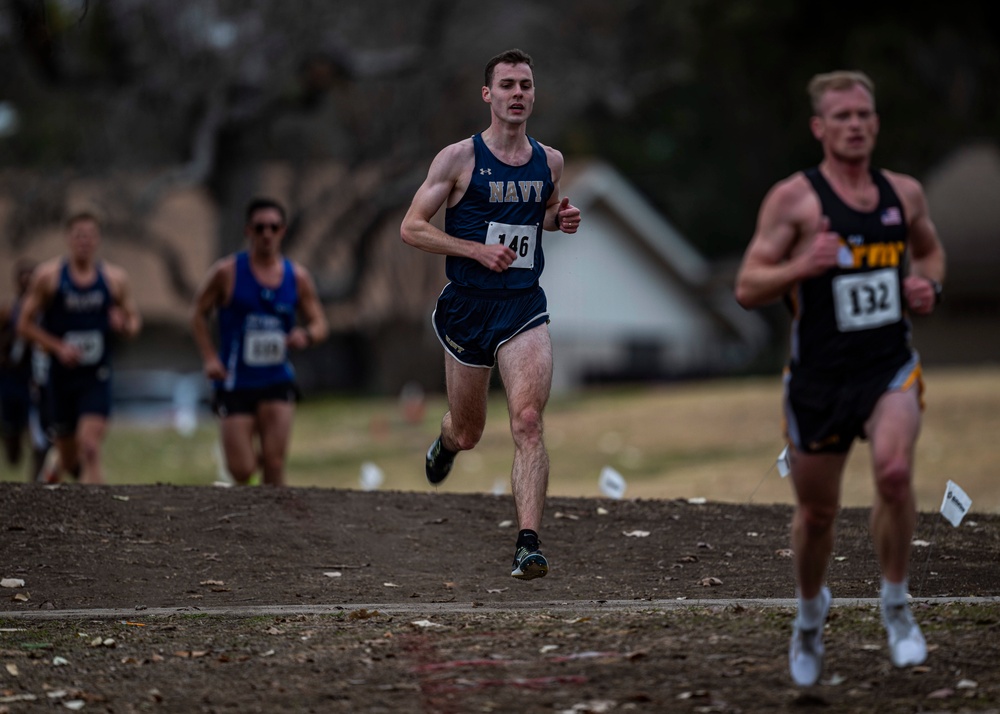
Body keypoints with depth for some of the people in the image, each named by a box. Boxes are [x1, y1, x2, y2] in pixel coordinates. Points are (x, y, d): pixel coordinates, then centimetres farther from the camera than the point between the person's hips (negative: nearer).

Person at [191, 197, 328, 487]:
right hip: (235, 384, -2)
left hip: (277, 380, 2)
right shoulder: (227, 272, -5)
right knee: (241, 471, -5)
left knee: (274, 464, -9)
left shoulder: (297, 277, 3)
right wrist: (209, 357, -11)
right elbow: (199, 315, 3)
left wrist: (307, 335, -16)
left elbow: (320, 324, 8)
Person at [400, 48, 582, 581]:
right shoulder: (459, 158, -6)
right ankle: (446, 441, 53)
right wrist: (480, 250, -17)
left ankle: (528, 543, -22)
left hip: (524, 307, 1)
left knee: (527, 421, -18)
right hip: (467, 307, -1)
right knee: (467, 434, 14)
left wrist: (561, 218, 4)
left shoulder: (549, 161, 6)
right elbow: (412, 227, -7)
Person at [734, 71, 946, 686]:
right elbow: (747, 289, -9)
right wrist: (801, 267, -27)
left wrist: (931, 287, 4)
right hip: (820, 376, -1)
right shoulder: (793, 198, -7)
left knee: (895, 472, -26)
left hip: (891, 366, 1)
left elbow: (930, 249, 26)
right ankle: (811, 611, 40)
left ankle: (896, 602, -4)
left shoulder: (905, 192, 5)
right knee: (817, 512, 10)